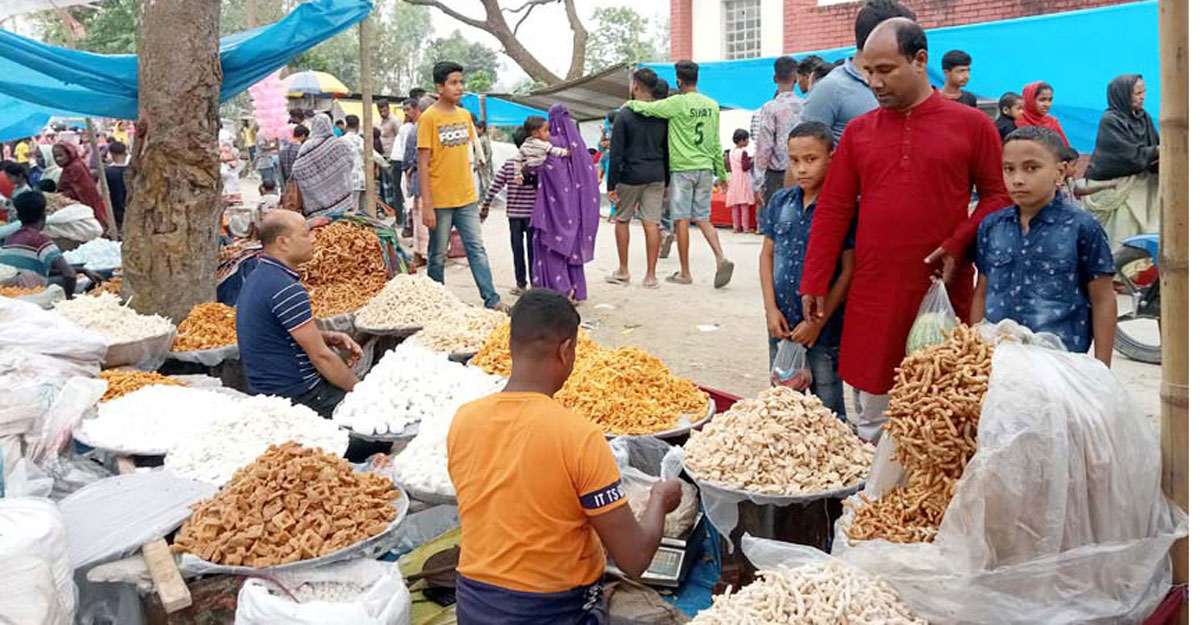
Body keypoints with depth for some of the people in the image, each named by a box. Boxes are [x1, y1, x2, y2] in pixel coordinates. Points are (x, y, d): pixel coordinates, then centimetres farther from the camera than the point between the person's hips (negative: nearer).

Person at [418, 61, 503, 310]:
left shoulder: (465, 115, 10)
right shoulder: (429, 118, -9)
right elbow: (423, 164, -11)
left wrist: (471, 191, 15)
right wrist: (426, 205, -15)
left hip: (466, 198, 5)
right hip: (440, 201, -5)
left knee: (477, 249, 3)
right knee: (438, 256, 5)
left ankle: (492, 300, 3)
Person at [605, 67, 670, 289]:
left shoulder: (624, 115, -7)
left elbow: (616, 153, -10)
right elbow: (667, 151, 9)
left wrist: (611, 184, -7)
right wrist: (667, 181, 15)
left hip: (630, 176, -3)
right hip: (656, 176, 3)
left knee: (622, 220, 12)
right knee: (651, 223, 3)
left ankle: (623, 271, 17)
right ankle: (651, 275, 2)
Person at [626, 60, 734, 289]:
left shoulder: (677, 103, -9)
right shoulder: (712, 106, 9)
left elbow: (646, 108, -8)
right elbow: (716, 143, 12)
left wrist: (630, 103, 14)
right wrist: (722, 173, 17)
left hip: (683, 168, -5)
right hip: (706, 168, 6)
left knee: (682, 220, 1)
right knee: (702, 218, 10)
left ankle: (685, 272, 6)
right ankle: (721, 259, -9)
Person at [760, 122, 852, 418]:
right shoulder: (781, 202, 4)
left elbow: (848, 270, -11)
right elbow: (767, 255, 8)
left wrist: (818, 321, -12)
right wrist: (771, 309, -1)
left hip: (824, 327, -5)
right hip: (781, 322, 5)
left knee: (827, 407, 5)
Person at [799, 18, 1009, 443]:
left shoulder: (971, 125, 1)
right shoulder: (858, 131, 8)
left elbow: (998, 194, 4)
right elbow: (832, 211, 7)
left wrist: (958, 246, -11)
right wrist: (814, 284, 4)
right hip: (872, 297, 2)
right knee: (872, 422, 8)